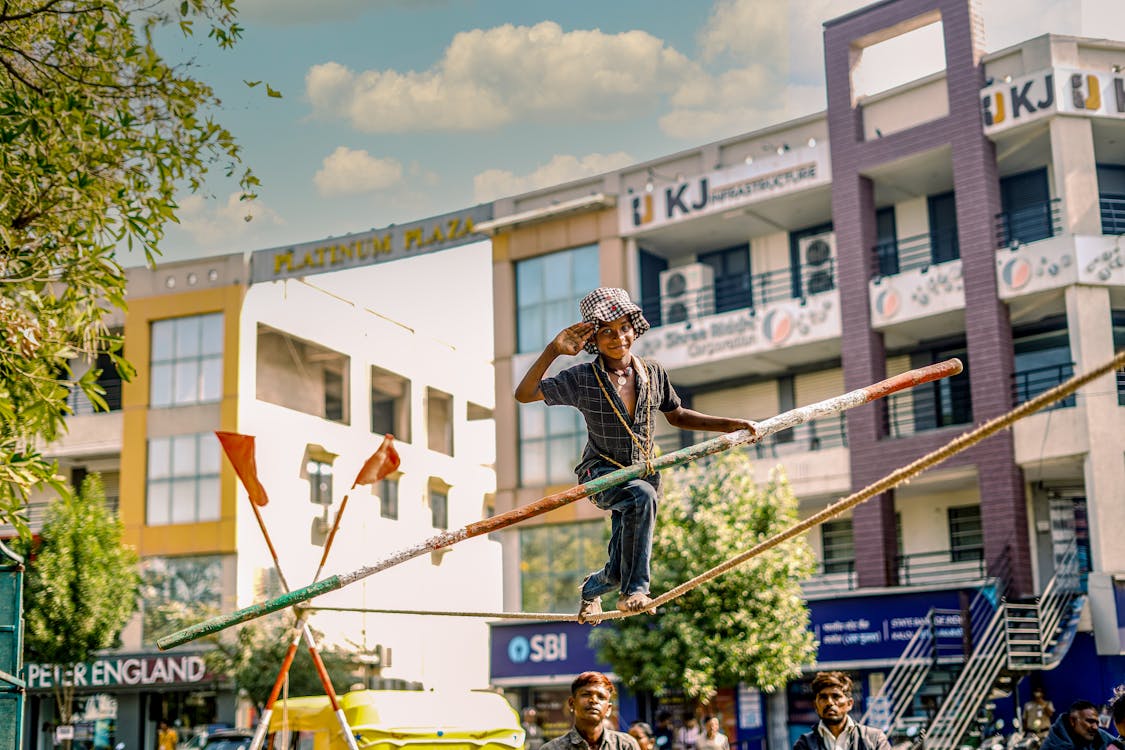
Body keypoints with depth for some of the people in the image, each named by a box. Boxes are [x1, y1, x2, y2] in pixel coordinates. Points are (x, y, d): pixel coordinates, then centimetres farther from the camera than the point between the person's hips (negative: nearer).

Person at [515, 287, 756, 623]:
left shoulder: (653, 373, 0)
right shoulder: (581, 379, -10)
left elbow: (677, 416, 14)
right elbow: (524, 394, -16)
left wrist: (730, 425, 7)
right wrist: (553, 351, -27)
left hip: (642, 472, 4)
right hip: (600, 472, -4)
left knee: (618, 573, 5)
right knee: (642, 496, -38)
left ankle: (591, 588, 43)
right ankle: (635, 590, -26)